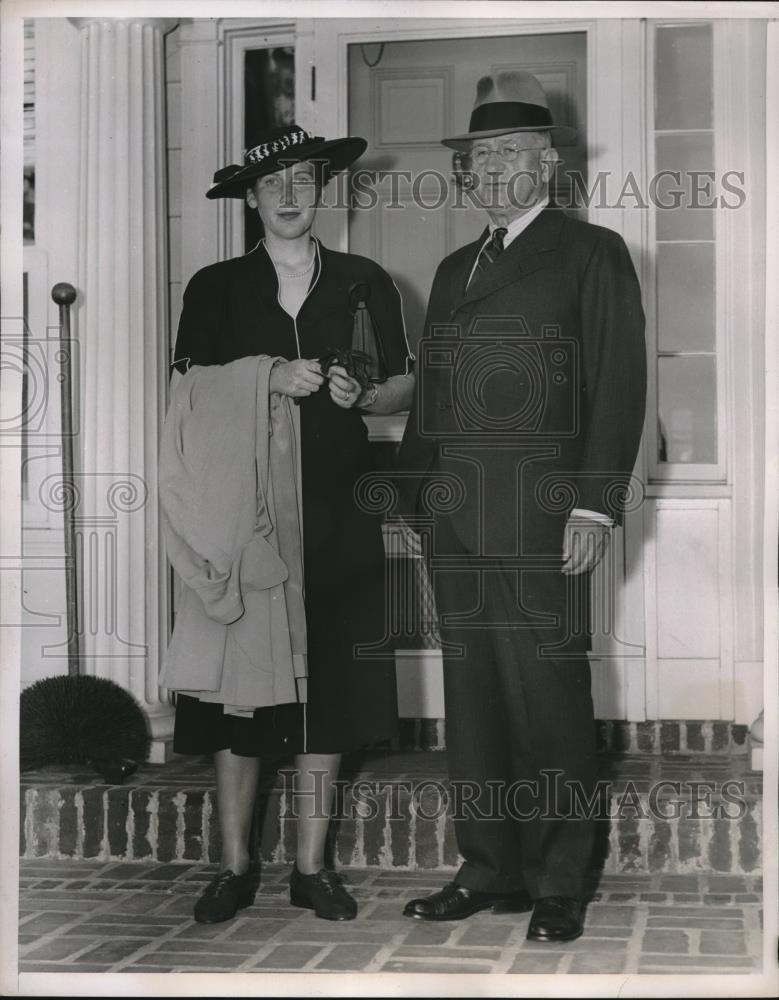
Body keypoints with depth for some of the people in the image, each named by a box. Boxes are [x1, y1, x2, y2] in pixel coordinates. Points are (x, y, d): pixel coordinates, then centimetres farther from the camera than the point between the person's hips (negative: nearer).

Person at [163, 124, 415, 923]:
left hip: (336, 512, 1)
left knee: (329, 689, 2)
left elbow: (405, 388, 11)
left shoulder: (364, 284, 11)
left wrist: (358, 395, -9)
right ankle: (234, 867, 10)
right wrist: (268, 380, -12)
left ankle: (312, 867, 12)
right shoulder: (215, 289, 9)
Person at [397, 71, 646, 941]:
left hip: (542, 523, -6)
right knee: (471, 702, 8)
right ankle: (488, 871, 17)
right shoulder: (454, 269, 21)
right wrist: (414, 494, 11)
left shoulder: (592, 255, 2)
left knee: (550, 702, -3)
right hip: (456, 524, 6)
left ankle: (558, 885, 7)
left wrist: (595, 505, -13)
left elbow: (618, 387, -5)